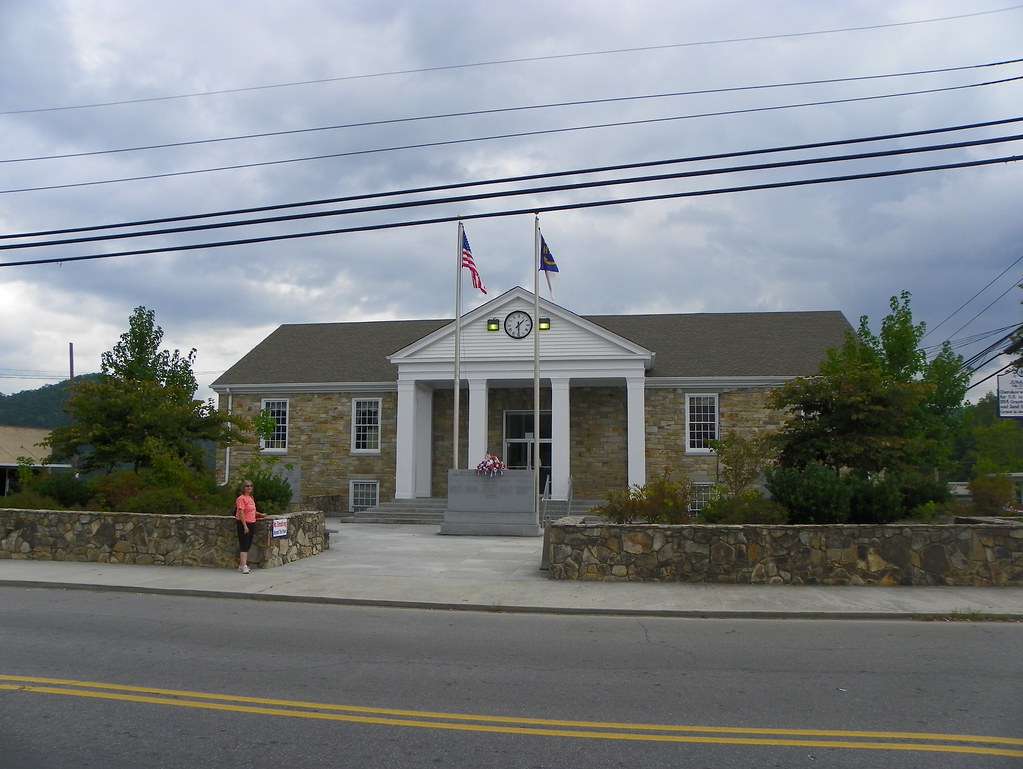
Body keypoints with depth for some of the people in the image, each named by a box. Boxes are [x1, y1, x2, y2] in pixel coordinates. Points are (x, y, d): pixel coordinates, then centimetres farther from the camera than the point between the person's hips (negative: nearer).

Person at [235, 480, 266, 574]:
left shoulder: (251, 498, 15)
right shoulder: (241, 499, -13)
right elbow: (241, 513, -20)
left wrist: (260, 515, 17)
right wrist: (245, 526, -24)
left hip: (250, 524, 9)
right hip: (243, 524, -9)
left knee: (248, 545, 12)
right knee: (244, 545, -11)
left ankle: (241, 565, 20)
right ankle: (244, 566, -13)